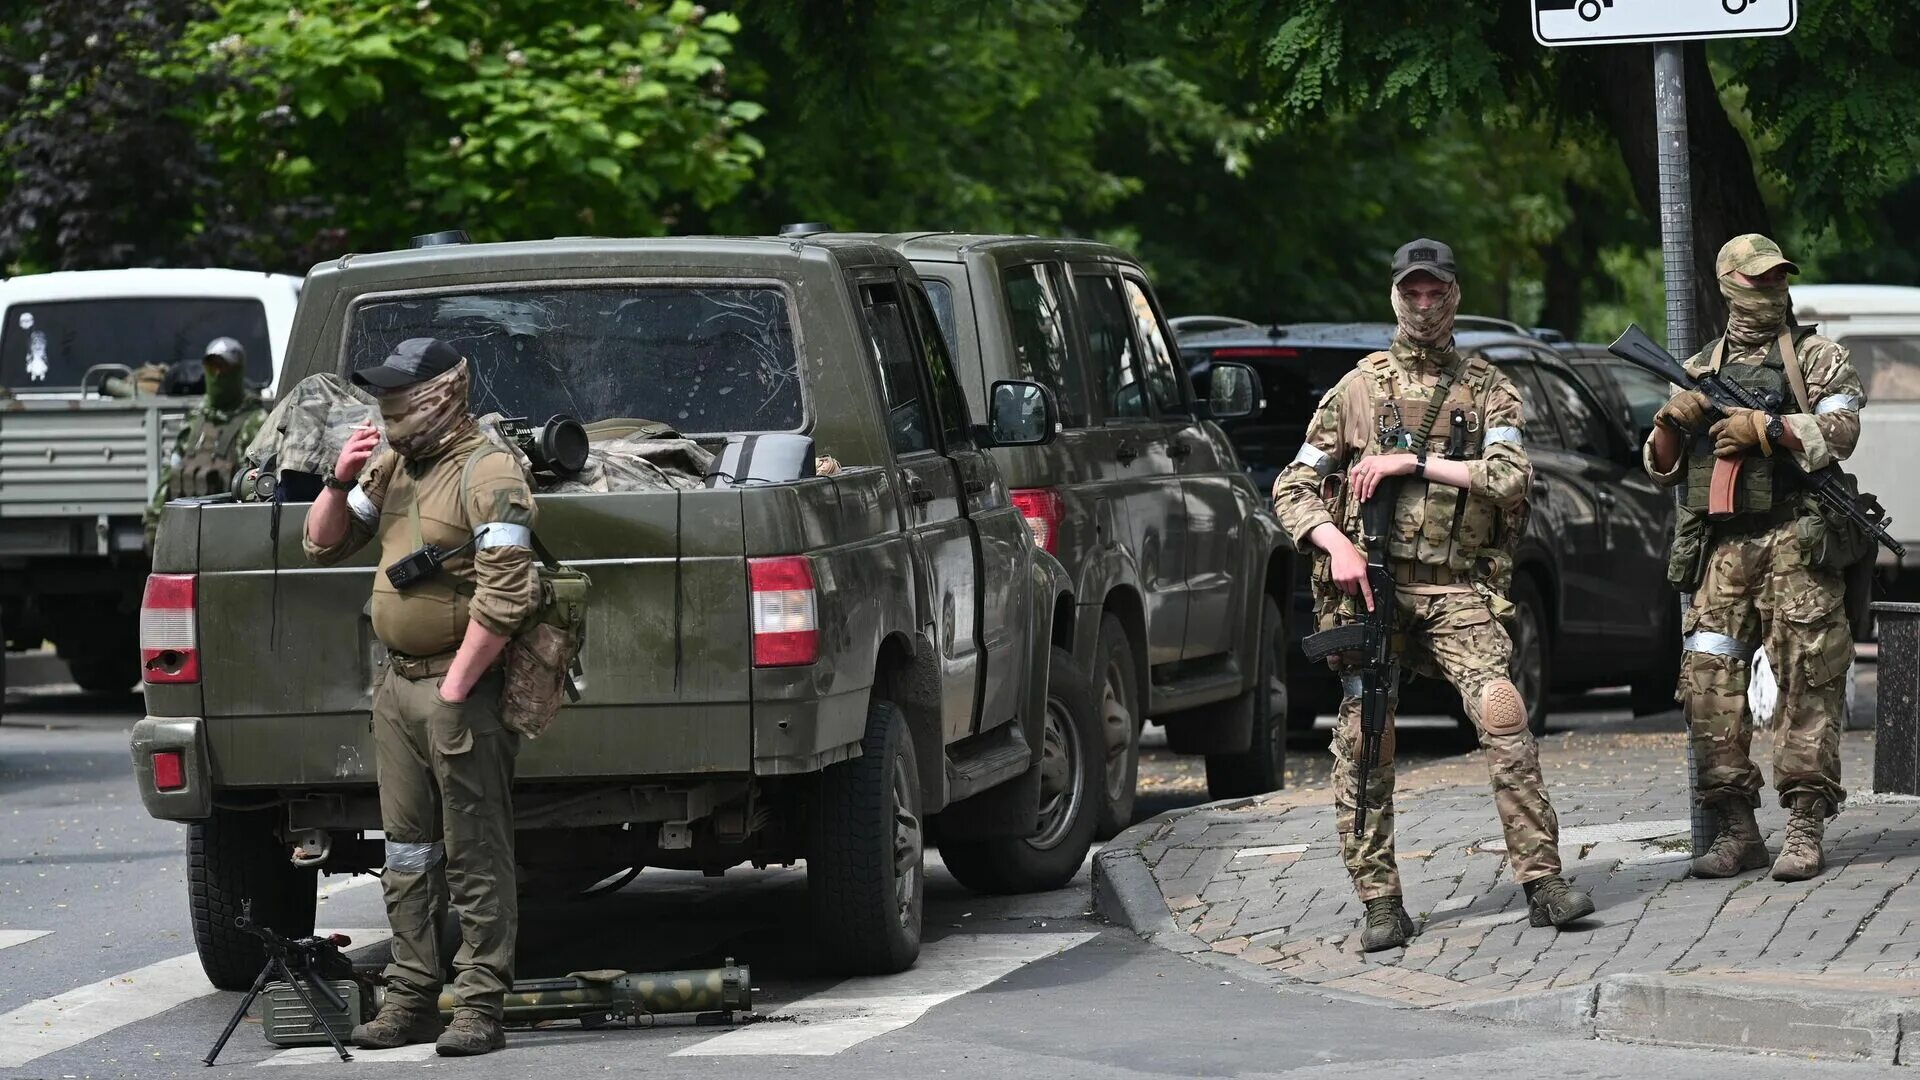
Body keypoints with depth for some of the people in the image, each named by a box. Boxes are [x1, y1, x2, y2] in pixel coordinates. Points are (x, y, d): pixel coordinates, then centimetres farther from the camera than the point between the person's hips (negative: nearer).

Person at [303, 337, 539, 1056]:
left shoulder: (487, 473, -13)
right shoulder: (391, 467, 14)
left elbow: (507, 596, -20)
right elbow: (323, 546, 21)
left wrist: (456, 687, -20)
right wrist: (340, 483, 1)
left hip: (460, 688, -9)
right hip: (397, 684, 9)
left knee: (475, 859, -5)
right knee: (407, 857, 12)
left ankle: (480, 1008, -3)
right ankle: (411, 999, 18)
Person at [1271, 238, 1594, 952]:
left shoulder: (1487, 389, 12)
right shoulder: (1356, 389, 14)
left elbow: (1510, 478, -5)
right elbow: (1293, 490, 12)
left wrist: (1413, 463, -10)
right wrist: (1336, 545, -7)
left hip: (1456, 591, -1)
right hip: (1370, 584, 1)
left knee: (1503, 717, -17)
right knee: (1364, 744, -4)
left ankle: (1542, 882, -16)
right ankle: (1381, 905, 3)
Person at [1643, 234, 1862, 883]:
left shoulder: (1815, 356, 10)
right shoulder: (1700, 370, 19)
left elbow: (1839, 431, -6)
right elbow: (1660, 468, 20)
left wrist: (1762, 429, -12)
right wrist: (1672, 421, 0)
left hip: (1796, 541, -3)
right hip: (1722, 547, 4)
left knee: (1806, 682, -8)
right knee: (1708, 683, -5)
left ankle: (1806, 829, -7)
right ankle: (1737, 830, 0)